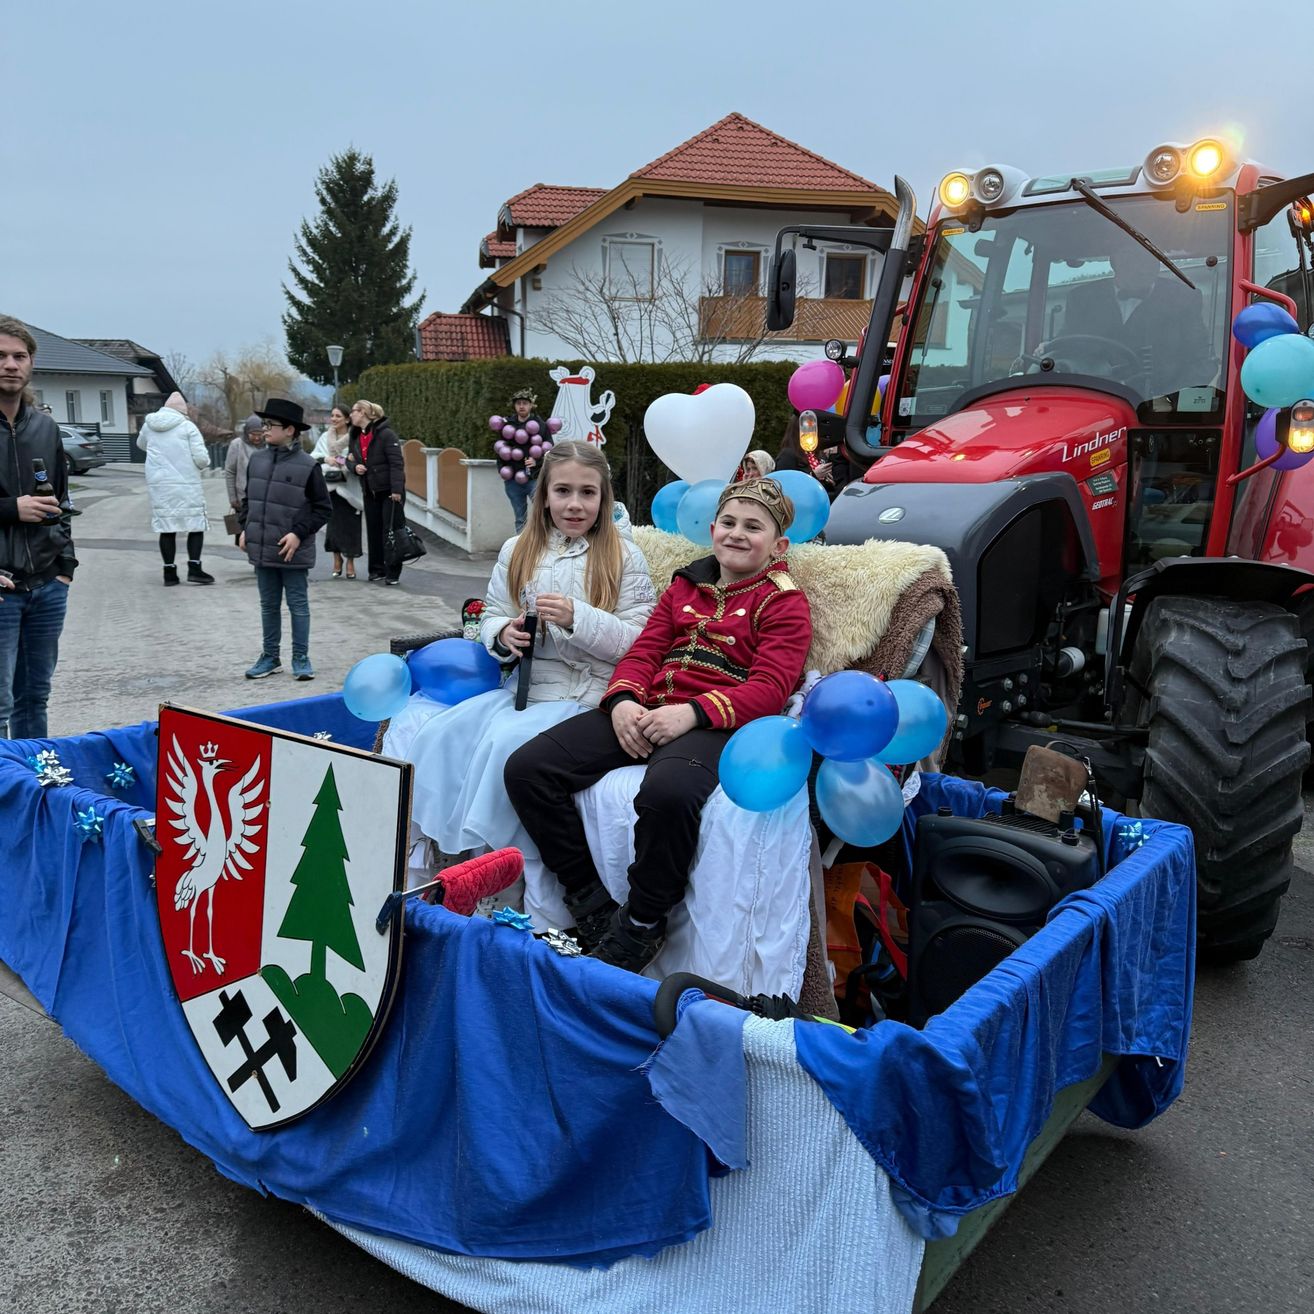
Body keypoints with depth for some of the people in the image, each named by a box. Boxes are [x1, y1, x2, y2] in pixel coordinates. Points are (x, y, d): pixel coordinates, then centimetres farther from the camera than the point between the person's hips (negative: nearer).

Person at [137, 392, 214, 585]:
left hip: (158, 485, 4)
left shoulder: (149, 425, 8)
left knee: (166, 527, 8)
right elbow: (202, 459, -10)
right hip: (186, 485, -4)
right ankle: (194, 568, 0)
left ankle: (169, 572, 10)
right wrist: (204, 465, 11)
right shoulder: (188, 426, -6)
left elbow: (141, 445, 28)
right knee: (196, 524, 6)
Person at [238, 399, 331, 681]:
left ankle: (301, 659, 15)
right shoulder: (257, 459, 5)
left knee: (298, 605, 5)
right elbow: (248, 498, 18)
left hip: (293, 552, -5)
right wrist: (245, 528, 7)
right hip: (261, 549, 5)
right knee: (269, 605, 14)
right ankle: (269, 657, 25)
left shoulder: (307, 466, -10)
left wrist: (299, 533, -14)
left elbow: (323, 509, -6)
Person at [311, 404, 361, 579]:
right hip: (330, 484, 3)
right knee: (333, 522, 3)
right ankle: (337, 559, 15)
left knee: (350, 523, -2)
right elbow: (313, 456, 8)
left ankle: (350, 561, 9)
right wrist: (325, 459, -11)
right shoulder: (325, 437, 10)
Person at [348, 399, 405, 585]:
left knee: (390, 531, -3)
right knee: (373, 531, 9)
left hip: (389, 491, -7)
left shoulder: (385, 434, -12)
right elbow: (352, 460, 21)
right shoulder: (355, 437, 12)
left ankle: (392, 573, 2)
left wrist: (396, 489, -23)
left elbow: (396, 463, -17)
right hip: (369, 492, 7)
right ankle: (376, 570, 16)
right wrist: (355, 466, -4)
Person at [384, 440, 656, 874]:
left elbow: (639, 642, -6)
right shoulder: (517, 551, 12)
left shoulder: (623, 557, -1)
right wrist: (503, 635, -7)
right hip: (520, 685, 5)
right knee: (425, 732, -15)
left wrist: (578, 618, -20)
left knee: (505, 740, -31)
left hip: (584, 696, -5)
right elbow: (491, 616, 17)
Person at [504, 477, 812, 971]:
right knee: (526, 768, -12)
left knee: (668, 792, -41)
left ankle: (640, 927, -15)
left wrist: (692, 712, -22)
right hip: (647, 712, 6)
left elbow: (769, 689, -8)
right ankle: (590, 902, -3)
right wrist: (623, 700, -6)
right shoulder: (685, 586, 23)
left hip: (715, 724, -6)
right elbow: (643, 651, 17)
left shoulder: (784, 603, 5)